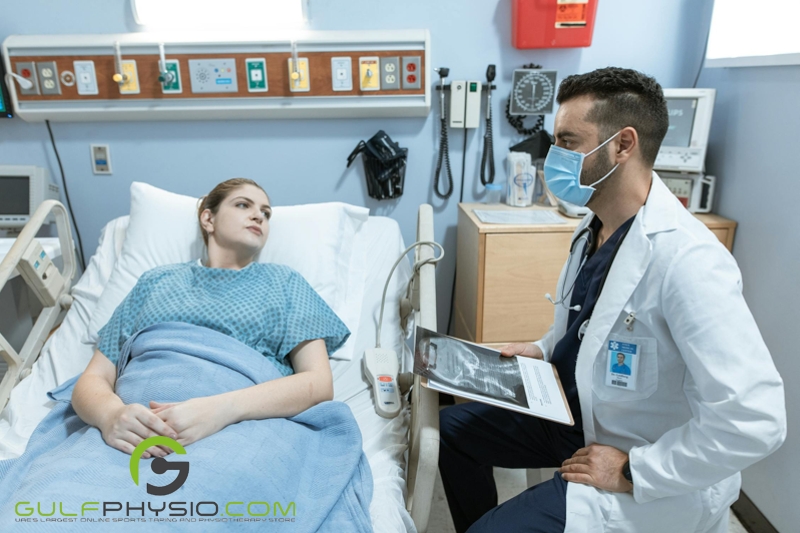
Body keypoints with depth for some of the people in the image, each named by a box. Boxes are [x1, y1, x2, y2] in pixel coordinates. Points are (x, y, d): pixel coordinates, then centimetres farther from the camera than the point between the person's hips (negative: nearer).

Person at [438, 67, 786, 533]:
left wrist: (632, 472, -24)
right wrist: (543, 350, 1)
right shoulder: (594, 228, -1)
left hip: (653, 480, -8)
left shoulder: (688, 261, -30)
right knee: (453, 427, 12)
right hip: (578, 411, 9)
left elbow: (756, 421, -32)